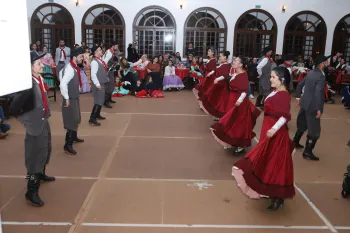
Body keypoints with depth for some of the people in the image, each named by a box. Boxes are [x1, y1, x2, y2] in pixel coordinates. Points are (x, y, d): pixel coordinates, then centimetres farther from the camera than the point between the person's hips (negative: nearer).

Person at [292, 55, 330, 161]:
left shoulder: (310, 73, 6)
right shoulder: (321, 77, -21)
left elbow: (300, 85, 15)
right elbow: (318, 93, -29)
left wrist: (298, 97, 26)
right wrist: (319, 109, -25)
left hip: (305, 103, 9)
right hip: (312, 106, -9)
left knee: (302, 124, 25)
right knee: (314, 130, 0)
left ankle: (295, 142, 39)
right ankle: (308, 152, 4)